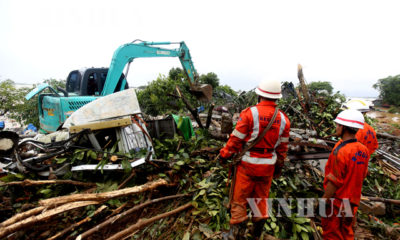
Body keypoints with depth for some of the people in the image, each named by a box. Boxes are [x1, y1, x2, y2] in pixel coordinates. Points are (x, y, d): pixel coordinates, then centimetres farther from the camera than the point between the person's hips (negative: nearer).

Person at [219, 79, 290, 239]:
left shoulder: (249, 113, -16)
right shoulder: (283, 119, 0)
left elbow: (236, 139, -13)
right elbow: (283, 146, 7)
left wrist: (224, 154, 1)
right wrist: (279, 165, 20)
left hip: (248, 162, -5)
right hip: (268, 165, 5)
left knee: (240, 197, 10)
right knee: (261, 197, 21)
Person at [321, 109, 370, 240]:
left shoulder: (340, 152, -27)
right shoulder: (364, 150, -3)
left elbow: (334, 182, -24)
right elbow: (362, 176, 8)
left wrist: (324, 199, -13)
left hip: (337, 201, -7)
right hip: (353, 200, 7)